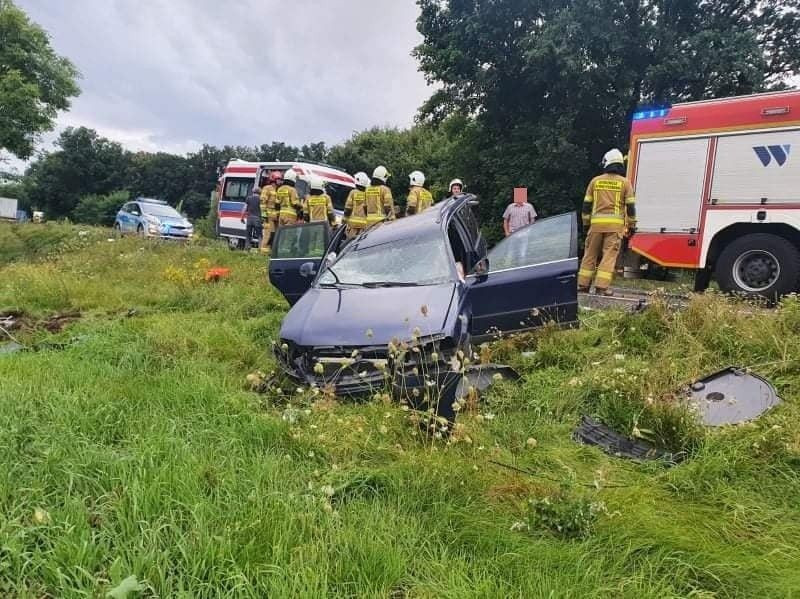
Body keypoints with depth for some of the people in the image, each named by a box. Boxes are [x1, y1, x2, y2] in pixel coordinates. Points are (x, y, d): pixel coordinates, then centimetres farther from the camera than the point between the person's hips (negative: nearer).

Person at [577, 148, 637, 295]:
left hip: (597, 223, 2)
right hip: (615, 224, -2)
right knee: (609, 255, -2)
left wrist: (586, 223, 17)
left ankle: (583, 285, 11)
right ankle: (601, 287, -7)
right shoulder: (625, 182, 5)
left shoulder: (595, 181, 9)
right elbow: (630, 206, 3)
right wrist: (632, 225, 10)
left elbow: (586, 204, 10)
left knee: (590, 254, 9)